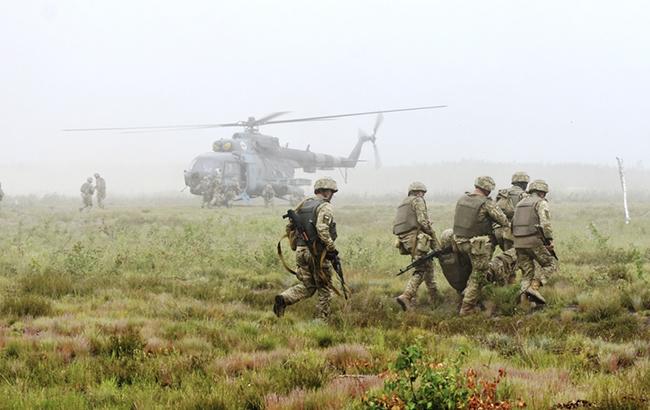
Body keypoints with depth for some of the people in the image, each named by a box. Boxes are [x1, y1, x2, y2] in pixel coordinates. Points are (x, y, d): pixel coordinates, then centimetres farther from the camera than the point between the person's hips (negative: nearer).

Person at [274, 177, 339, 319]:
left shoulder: (303, 204, 12)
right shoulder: (325, 207, -10)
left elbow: (289, 227, 14)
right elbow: (322, 229, -25)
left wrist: (295, 245, 21)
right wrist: (332, 247, -18)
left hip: (301, 251, 6)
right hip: (317, 253, -6)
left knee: (307, 286, 15)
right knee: (325, 287, 8)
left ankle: (283, 299, -7)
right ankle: (321, 319, 8)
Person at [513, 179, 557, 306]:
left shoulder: (520, 204, 21)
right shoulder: (541, 203, -1)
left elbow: (513, 223, 19)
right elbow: (545, 222, -16)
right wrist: (550, 240, -13)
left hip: (518, 243, 7)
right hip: (534, 241, -7)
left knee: (527, 272, 12)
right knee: (550, 265, 6)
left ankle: (524, 298, -1)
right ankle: (534, 286, -13)